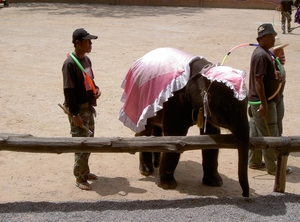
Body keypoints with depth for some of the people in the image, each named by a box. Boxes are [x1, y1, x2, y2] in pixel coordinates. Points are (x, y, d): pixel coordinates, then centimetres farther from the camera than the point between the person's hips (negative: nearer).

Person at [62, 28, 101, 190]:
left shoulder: (87, 60, 7)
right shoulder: (70, 63, -19)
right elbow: (68, 90, -21)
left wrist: (96, 89, -1)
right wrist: (74, 114, -22)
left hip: (88, 107, 8)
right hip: (78, 108, -8)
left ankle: (84, 171, 32)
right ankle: (79, 178, 11)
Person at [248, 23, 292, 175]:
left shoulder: (265, 53, 12)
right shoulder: (261, 55, -20)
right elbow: (258, 80, -24)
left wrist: (276, 77, 7)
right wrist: (264, 104, -24)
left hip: (257, 102, 10)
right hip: (262, 102, -10)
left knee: (256, 133, 16)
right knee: (270, 135, -1)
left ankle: (254, 162, 27)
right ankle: (273, 167, 7)